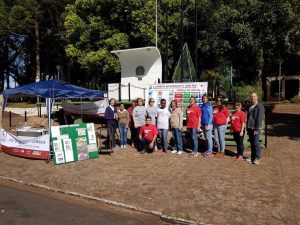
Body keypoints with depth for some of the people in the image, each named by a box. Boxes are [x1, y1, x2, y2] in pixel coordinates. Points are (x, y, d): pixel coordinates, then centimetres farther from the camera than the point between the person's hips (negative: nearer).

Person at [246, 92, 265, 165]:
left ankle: (257, 158, 3)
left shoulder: (260, 107, -8)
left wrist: (257, 129, -17)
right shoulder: (250, 107, 16)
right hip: (249, 128, 7)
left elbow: (259, 119, -13)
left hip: (255, 128, -7)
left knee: (256, 143, -4)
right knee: (252, 144, 12)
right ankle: (252, 157, 20)